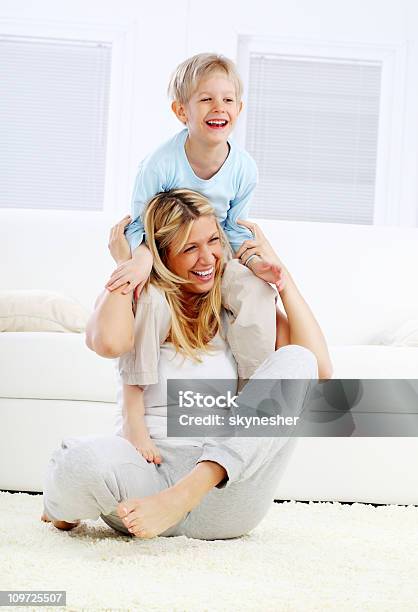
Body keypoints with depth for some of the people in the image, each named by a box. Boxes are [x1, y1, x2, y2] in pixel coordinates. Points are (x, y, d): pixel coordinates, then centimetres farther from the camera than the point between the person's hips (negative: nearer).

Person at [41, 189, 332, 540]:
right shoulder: (139, 302, 9)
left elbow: (320, 368, 0)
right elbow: (109, 342, -19)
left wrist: (281, 274, 5)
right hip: (147, 468, -2)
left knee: (296, 360, -20)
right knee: (78, 461, -38)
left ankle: (183, 496, -33)